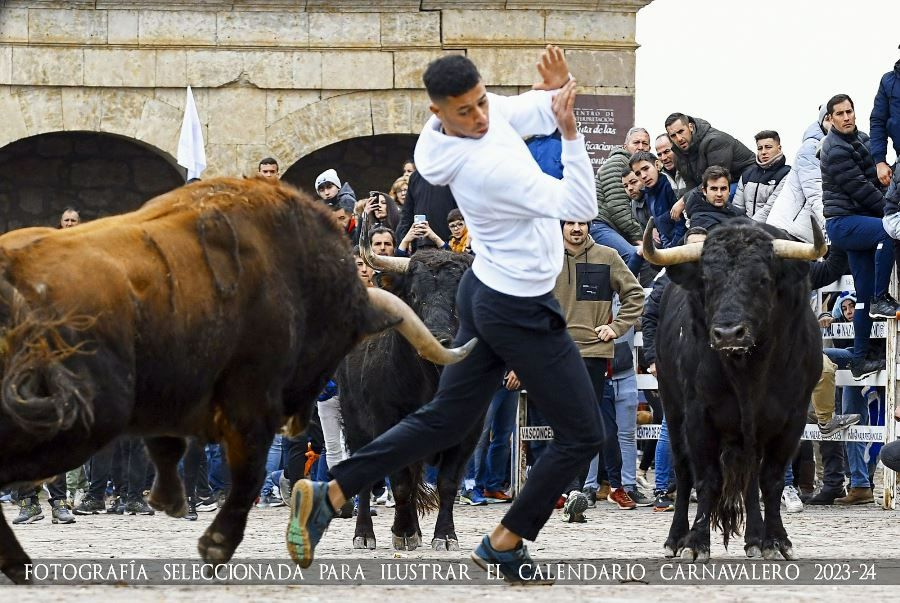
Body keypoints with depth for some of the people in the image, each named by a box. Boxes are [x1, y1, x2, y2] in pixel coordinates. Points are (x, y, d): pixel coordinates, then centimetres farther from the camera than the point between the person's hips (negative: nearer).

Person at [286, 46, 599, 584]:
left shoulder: (492, 113, -5)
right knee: (582, 436, 4)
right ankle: (505, 545, 12)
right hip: (523, 313, -9)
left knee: (445, 420, 17)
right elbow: (582, 207, -29)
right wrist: (571, 132, -36)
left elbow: (537, 112, 10)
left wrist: (556, 88, -12)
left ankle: (328, 495, 13)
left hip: (486, 293, 9)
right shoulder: (490, 166, -30)